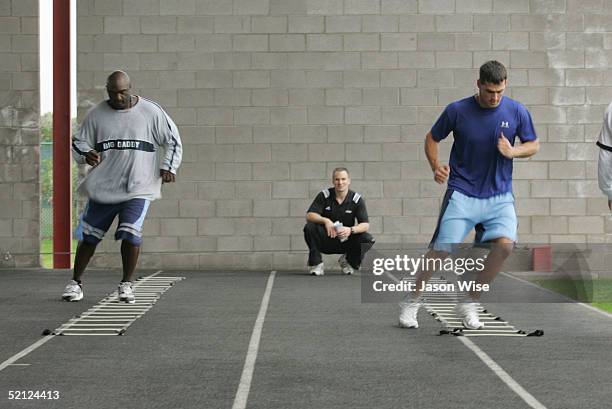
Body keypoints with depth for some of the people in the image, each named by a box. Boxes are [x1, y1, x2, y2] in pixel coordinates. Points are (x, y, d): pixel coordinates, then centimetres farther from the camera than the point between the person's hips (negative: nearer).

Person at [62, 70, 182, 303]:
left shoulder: (151, 112, 0)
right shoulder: (96, 114, 4)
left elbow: (173, 140, 8)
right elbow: (78, 142, 11)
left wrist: (169, 167, -5)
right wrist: (87, 154, -12)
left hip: (138, 188, -2)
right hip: (102, 187, 2)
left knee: (131, 235, -16)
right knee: (89, 236, 6)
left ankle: (126, 284, 3)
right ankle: (75, 282, 24)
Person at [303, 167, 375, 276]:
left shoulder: (357, 199, -6)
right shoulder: (324, 195, -7)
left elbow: (365, 224, -12)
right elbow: (309, 215, -16)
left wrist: (351, 230, -34)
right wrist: (325, 220, -36)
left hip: (346, 241, 1)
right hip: (326, 240, -1)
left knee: (368, 239, -25)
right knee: (310, 227, -30)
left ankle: (349, 261, 6)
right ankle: (315, 264, -11)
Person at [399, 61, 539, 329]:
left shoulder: (517, 112, -1)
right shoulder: (457, 111, -5)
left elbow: (533, 145, 11)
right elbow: (432, 138, 9)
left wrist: (513, 152, -11)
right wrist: (436, 166, -9)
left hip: (499, 196, 2)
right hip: (462, 194, -2)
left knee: (505, 244, -20)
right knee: (441, 249, -9)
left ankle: (469, 304, -2)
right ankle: (412, 302, 14)